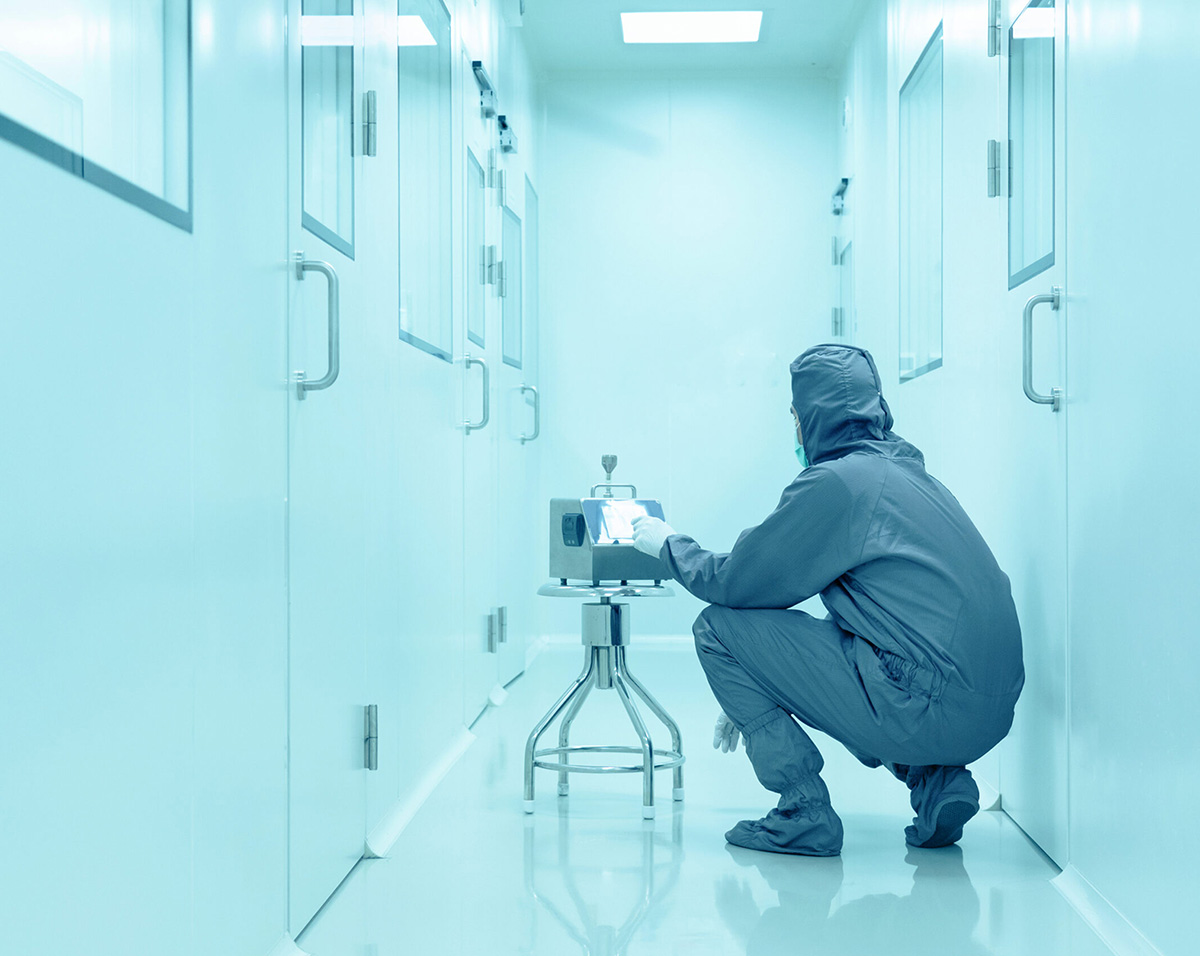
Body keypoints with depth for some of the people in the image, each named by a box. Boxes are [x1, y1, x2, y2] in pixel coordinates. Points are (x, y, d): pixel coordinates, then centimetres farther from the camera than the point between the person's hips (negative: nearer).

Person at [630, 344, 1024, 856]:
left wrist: (669, 543, 16)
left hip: (929, 708, -9)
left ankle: (804, 815, 2)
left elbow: (732, 583, -4)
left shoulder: (836, 481, -9)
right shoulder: (906, 472, 19)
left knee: (717, 628, -1)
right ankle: (936, 782, 16)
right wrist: (759, 693, 30)